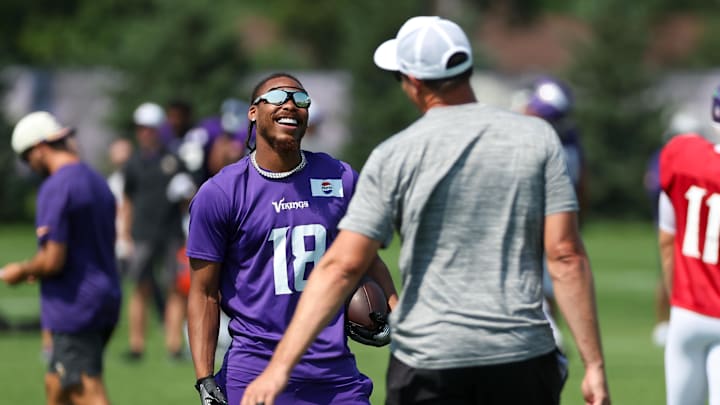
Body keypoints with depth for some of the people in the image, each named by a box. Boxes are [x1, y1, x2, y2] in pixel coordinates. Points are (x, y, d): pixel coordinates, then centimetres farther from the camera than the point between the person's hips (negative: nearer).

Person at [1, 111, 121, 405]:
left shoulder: (56, 188, -17)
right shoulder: (98, 182, 13)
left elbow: (53, 261, -21)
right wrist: (38, 269, 23)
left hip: (73, 309, -9)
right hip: (104, 301, 9)